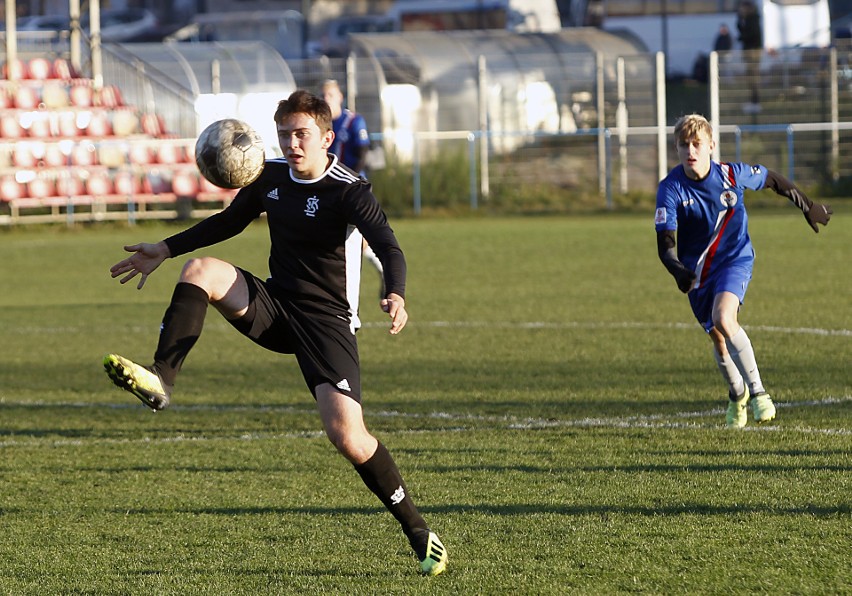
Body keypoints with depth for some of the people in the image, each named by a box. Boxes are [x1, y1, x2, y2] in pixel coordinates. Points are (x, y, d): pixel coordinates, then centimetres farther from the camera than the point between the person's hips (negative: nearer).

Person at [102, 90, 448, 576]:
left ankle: (419, 531, -2)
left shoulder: (350, 191, -15)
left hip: (328, 322, -5)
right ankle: (161, 381, -30)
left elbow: (389, 248, -29)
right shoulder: (271, 176, 4)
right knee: (201, 270, -20)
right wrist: (166, 249, 19)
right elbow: (229, 222, 22)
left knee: (346, 434, -19)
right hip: (274, 306, 6)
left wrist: (395, 295, -50)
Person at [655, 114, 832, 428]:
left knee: (723, 320, -29)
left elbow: (772, 179, 4)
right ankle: (736, 394, 43)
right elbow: (665, 243, -23)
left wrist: (808, 206, 16)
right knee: (718, 339, 12)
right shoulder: (671, 189, -19)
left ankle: (757, 391, -18)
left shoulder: (732, 175, -17)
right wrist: (678, 271, -44)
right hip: (697, 269, 2)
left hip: (735, 259, -2)